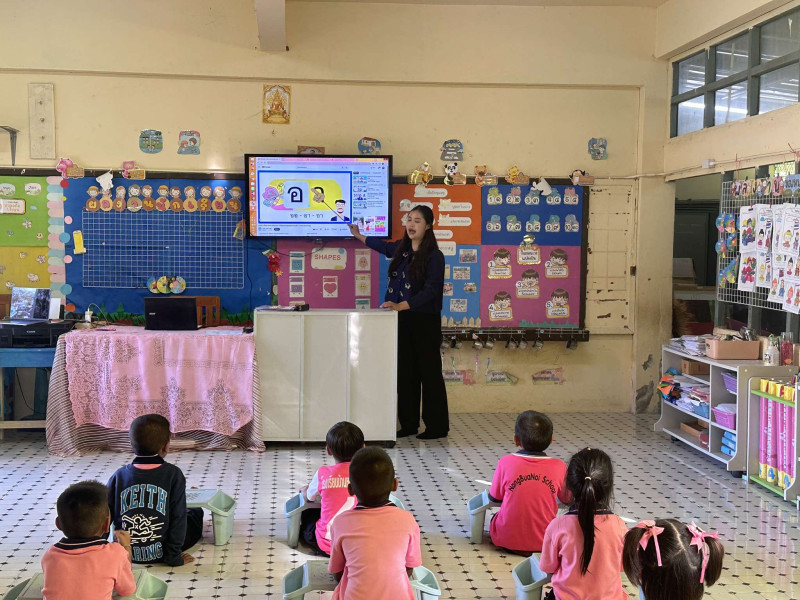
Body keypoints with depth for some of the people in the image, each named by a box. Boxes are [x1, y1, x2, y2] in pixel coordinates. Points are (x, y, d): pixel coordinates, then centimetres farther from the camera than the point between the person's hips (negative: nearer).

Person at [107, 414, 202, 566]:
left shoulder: (119, 476, -8)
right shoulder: (173, 474, -15)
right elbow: (177, 517, -14)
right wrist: (174, 557, -6)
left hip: (124, 553, 3)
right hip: (158, 553, -2)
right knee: (196, 514, 25)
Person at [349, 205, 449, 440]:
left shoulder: (434, 256, -10)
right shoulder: (401, 248, 10)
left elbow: (431, 290, -19)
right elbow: (385, 247, 33)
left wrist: (401, 305, -27)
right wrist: (359, 236, 41)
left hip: (424, 322, -7)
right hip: (401, 320, 7)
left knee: (429, 372, -2)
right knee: (405, 372, 10)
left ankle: (437, 426, 6)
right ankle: (409, 423, 18)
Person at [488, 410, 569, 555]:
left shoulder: (505, 463, -15)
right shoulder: (559, 467, -11)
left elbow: (494, 498, -1)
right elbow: (566, 499, 6)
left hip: (508, 539, 0)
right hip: (545, 541, 0)